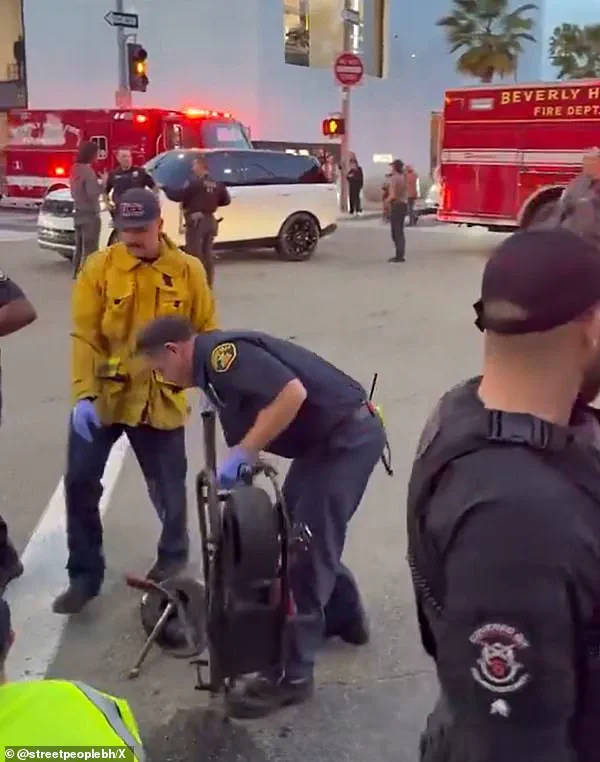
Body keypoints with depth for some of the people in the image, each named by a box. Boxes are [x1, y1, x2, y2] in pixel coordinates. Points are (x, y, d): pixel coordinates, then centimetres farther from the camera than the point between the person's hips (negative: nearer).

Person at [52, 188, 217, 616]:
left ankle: (173, 554, 42)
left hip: (162, 399, 0)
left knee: (167, 487, 13)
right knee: (80, 481, 1)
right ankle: (85, 574, 20)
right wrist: (83, 394, -19)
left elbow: (206, 332, 3)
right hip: (103, 395, 1)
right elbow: (84, 335, -10)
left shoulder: (189, 271, -4)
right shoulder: (100, 268, -6)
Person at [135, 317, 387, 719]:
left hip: (348, 435, -10)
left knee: (305, 549, -5)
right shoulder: (215, 367, 16)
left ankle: (292, 674, 6)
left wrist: (242, 454, -23)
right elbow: (245, 429, 22)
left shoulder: (222, 352, -15)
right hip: (328, 440, 10)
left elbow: (292, 393, -29)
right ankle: (344, 616, 41)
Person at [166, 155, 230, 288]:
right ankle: (208, 285, 16)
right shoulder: (217, 184, 9)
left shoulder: (195, 183, -13)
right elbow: (226, 200, 17)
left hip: (196, 220, -7)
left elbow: (178, 196, -18)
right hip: (210, 220, 7)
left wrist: (165, 188, -4)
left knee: (195, 253, -3)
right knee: (207, 254, 12)